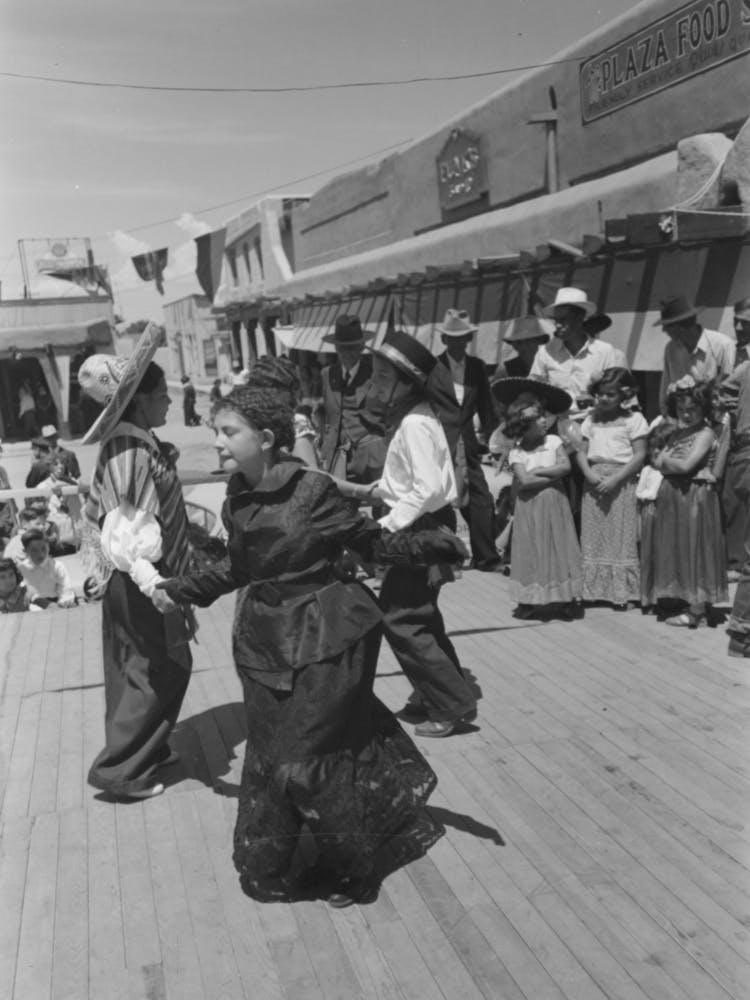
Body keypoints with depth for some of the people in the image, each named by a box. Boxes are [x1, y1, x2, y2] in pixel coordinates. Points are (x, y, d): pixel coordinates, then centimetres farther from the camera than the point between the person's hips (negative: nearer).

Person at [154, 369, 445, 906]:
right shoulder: (238, 499, 3)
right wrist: (177, 590, 21)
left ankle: (349, 870, 23)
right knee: (271, 753, 13)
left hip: (323, 634, -6)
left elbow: (372, 540, -11)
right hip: (266, 635, 6)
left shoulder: (313, 489, -17)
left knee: (305, 757, 0)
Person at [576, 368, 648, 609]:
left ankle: (620, 592, 4)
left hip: (621, 483, -4)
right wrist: (589, 473, -10)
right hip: (594, 483, 5)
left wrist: (615, 479, -16)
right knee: (592, 536, 6)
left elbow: (639, 455, -8)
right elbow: (581, 452, 9)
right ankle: (593, 589, 13)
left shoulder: (633, 419, -2)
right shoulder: (592, 419, 12)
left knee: (620, 537, -2)